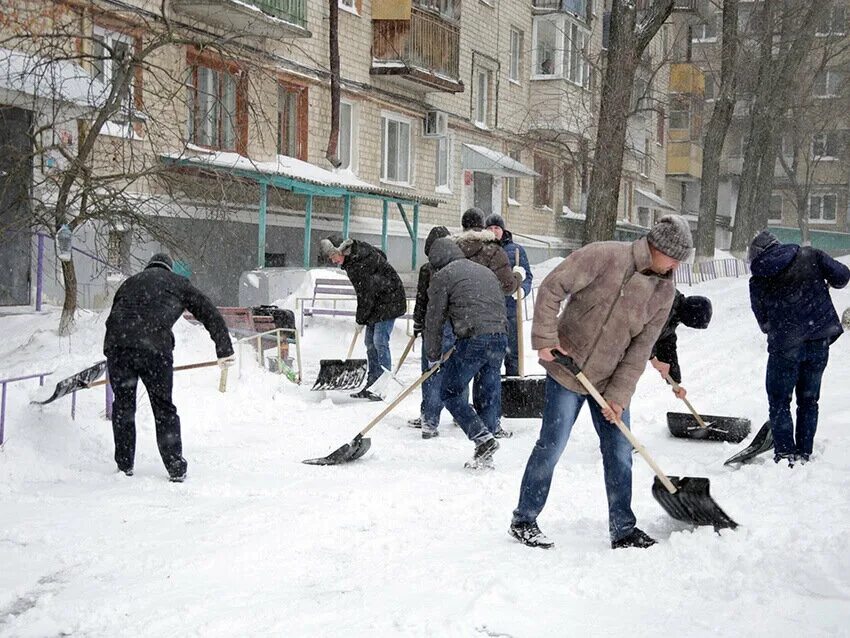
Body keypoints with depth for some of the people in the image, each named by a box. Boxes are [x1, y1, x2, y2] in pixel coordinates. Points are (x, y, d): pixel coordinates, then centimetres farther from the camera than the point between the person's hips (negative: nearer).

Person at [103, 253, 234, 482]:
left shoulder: (129, 283, 30)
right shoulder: (178, 284, 21)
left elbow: (114, 316, 28)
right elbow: (211, 315, 17)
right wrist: (224, 350, 19)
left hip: (117, 345, 2)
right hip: (155, 350, -2)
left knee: (123, 405, 17)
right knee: (164, 409, 10)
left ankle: (124, 465, 20)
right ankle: (176, 467, 8)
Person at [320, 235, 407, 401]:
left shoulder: (363, 259, -25)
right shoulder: (350, 259, 5)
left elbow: (367, 293, -21)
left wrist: (360, 318, -13)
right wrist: (361, 317, 11)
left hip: (389, 301, -10)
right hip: (375, 303, 10)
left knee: (380, 342, -13)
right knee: (370, 342, 9)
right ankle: (372, 385, 13)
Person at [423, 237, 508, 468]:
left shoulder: (443, 276, 4)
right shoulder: (486, 271, 26)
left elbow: (434, 320, 5)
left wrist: (433, 356, 14)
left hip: (472, 340, -7)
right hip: (500, 339, 7)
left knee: (450, 392, 4)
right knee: (488, 395, 12)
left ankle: (483, 438, -11)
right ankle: (485, 456, 13)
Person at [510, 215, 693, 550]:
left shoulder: (664, 291, -2)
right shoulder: (603, 256, -19)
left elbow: (640, 348, -2)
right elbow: (552, 288, -16)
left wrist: (619, 395, -8)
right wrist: (546, 339, -20)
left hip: (611, 380, 5)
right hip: (567, 368, -5)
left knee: (620, 452, 6)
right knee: (552, 446, -2)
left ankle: (623, 529, 18)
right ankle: (524, 520, 12)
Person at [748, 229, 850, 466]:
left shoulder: (758, 282, 1)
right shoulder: (809, 255, 1)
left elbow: (764, 322, 7)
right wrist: (828, 283, 20)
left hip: (784, 346, -2)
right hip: (820, 340, 2)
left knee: (779, 402, 11)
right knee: (809, 399, 16)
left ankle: (785, 454, 5)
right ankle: (804, 453, 19)